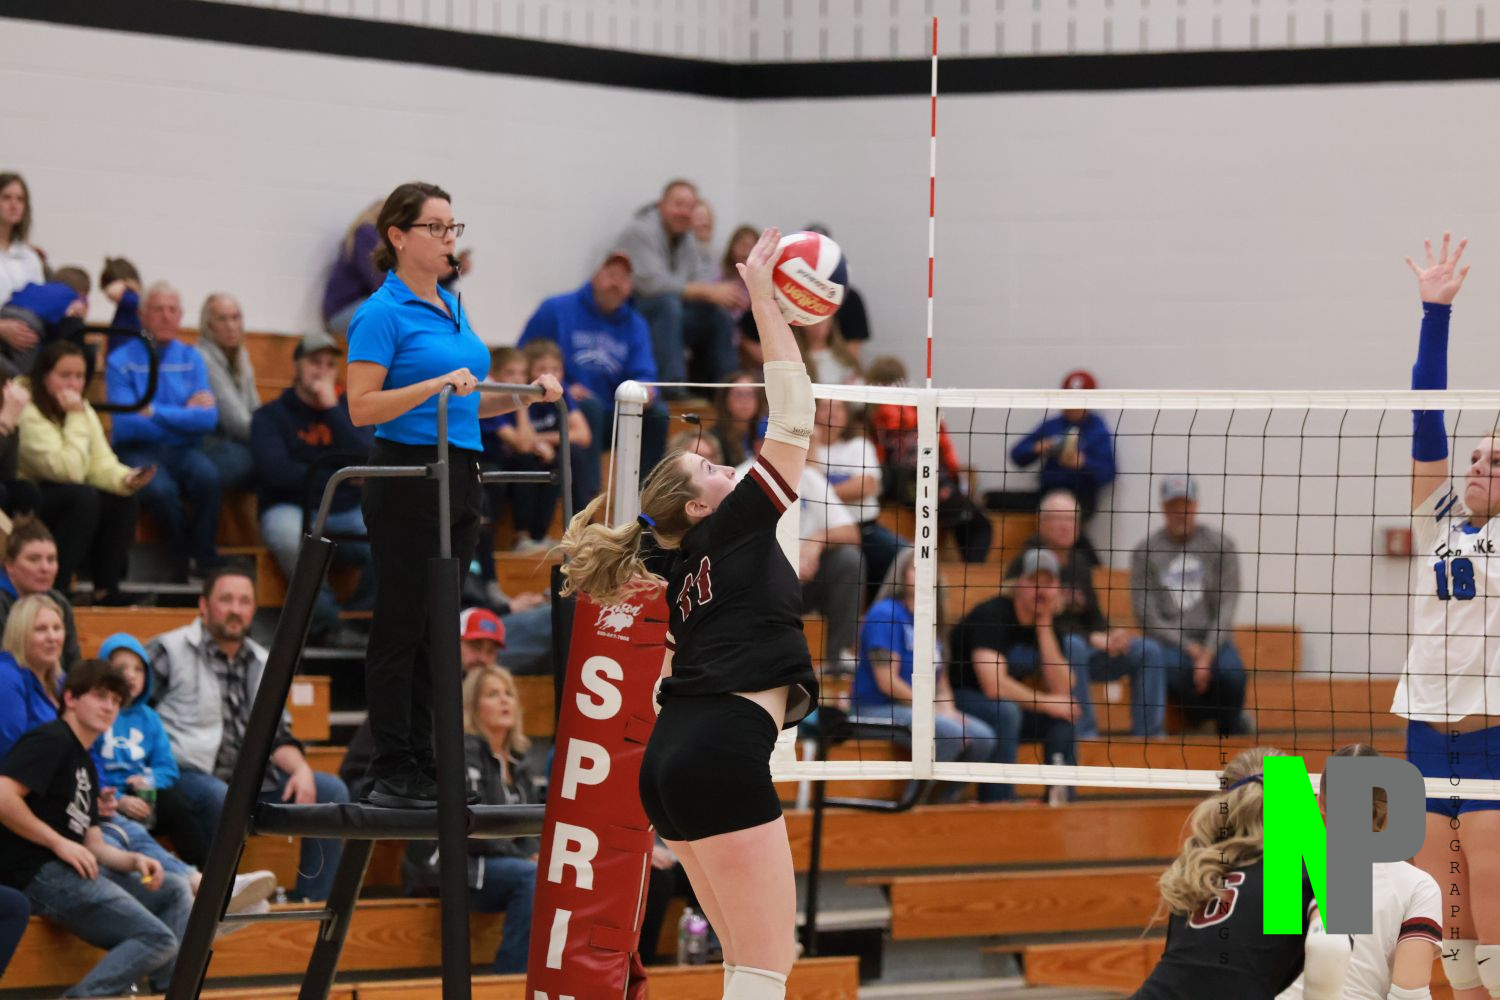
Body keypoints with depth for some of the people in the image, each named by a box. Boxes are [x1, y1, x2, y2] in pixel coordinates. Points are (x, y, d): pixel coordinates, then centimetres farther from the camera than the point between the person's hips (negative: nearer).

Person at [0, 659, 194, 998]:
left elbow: (93, 845, 20)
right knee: (158, 940, -16)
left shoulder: (85, 763, 23)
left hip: (72, 868, 10)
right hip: (40, 872, -10)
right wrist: (60, 843, -17)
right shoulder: (51, 741, -6)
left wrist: (134, 860, 0)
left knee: (175, 891, 14)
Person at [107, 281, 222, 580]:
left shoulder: (191, 359, 9)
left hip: (183, 451, 3)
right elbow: (125, 425, -12)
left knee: (208, 476, -32)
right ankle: (186, 561, -12)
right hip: (138, 452, -3)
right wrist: (185, 414, -5)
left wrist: (154, 412, -11)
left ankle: (204, 564, -16)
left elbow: (208, 418, -4)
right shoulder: (122, 361, -1)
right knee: (160, 488, -37)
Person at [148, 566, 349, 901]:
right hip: (187, 776, -7)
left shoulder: (262, 663, 20)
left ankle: (315, 907, -6)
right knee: (220, 797, -40)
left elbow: (277, 735, 18)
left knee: (330, 791, -6)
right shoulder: (169, 652, 1)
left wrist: (301, 770, -4)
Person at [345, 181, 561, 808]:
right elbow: (362, 408, -17)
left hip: (458, 479, 8)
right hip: (406, 481, -8)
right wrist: (438, 385, -25)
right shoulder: (382, 314, -10)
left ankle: (426, 767, 14)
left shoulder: (451, 308, 15)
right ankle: (392, 775, 0)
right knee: (400, 627, -3)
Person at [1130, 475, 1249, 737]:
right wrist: (1188, 648, -10)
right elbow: (1146, 614, 0)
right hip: (1167, 639, 0)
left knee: (1231, 673, -33)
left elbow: (1227, 605, -1)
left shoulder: (1220, 545, 6)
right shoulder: (1146, 551, 5)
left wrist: (1208, 653, -15)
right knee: (1170, 668, -36)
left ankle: (1232, 736, -7)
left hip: (1211, 637, 0)